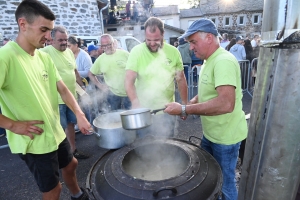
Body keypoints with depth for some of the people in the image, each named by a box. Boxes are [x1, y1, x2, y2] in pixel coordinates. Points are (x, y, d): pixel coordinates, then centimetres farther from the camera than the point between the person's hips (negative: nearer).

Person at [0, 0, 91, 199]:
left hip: (56, 132, 8)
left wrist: (79, 114, -8)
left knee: (70, 164, 28)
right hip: (34, 141, -7)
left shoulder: (45, 57, 2)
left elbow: (62, 88, 3)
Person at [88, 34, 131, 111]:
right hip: (113, 95, 2)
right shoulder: (100, 59, 3)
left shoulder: (124, 54, -4)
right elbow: (91, 74, 14)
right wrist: (100, 86, 4)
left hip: (129, 93, -2)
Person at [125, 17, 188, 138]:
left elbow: (181, 80, 7)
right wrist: (136, 103, -29)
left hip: (167, 112, 2)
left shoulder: (173, 52, -1)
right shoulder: (136, 52, -9)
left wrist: (185, 104, 8)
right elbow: (129, 81, -14)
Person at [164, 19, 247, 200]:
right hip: (210, 132, 9)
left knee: (224, 183, 13)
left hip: (225, 136, -9)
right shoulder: (210, 60, 7)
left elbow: (226, 103, -36)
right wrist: (193, 101, -1)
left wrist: (184, 109, -33)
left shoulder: (224, 61, -24)